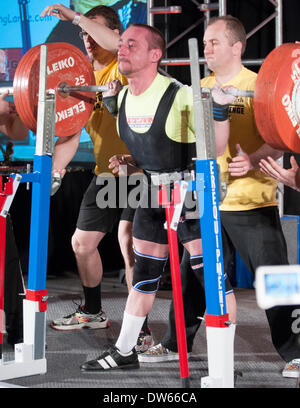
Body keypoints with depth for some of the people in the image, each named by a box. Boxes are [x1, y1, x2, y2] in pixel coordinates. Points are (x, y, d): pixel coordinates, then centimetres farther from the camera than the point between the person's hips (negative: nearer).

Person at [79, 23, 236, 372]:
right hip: (153, 191, 7)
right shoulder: (123, 98, 0)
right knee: (143, 274, 16)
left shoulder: (180, 96, -23)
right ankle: (124, 352, 28)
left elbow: (216, 148, -19)